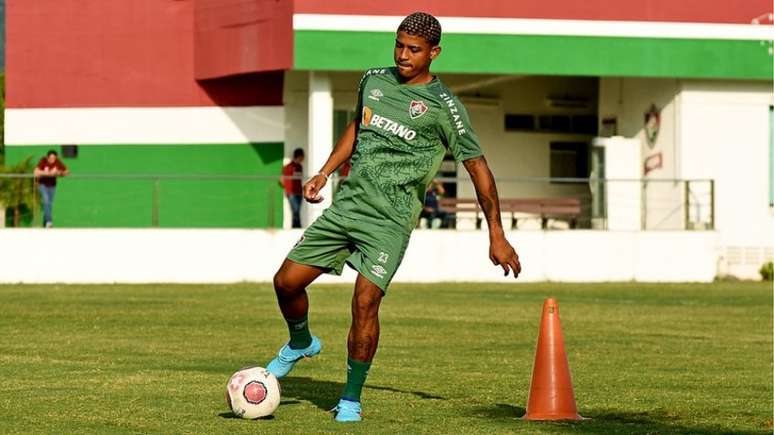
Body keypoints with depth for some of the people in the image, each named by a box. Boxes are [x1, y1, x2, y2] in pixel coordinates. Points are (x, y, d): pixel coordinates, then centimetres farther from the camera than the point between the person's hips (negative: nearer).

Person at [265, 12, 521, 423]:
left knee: (365, 301, -19)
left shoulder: (443, 106, -6)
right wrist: (324, 172, 21)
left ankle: (351, 398, -3)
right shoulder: (373, 80, 10)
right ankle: (301, 343, 31)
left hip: (390, 219, -5)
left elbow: (477, 166, -4)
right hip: (346, 204, 5)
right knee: (286, 281, 0)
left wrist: (496, 235, -7)